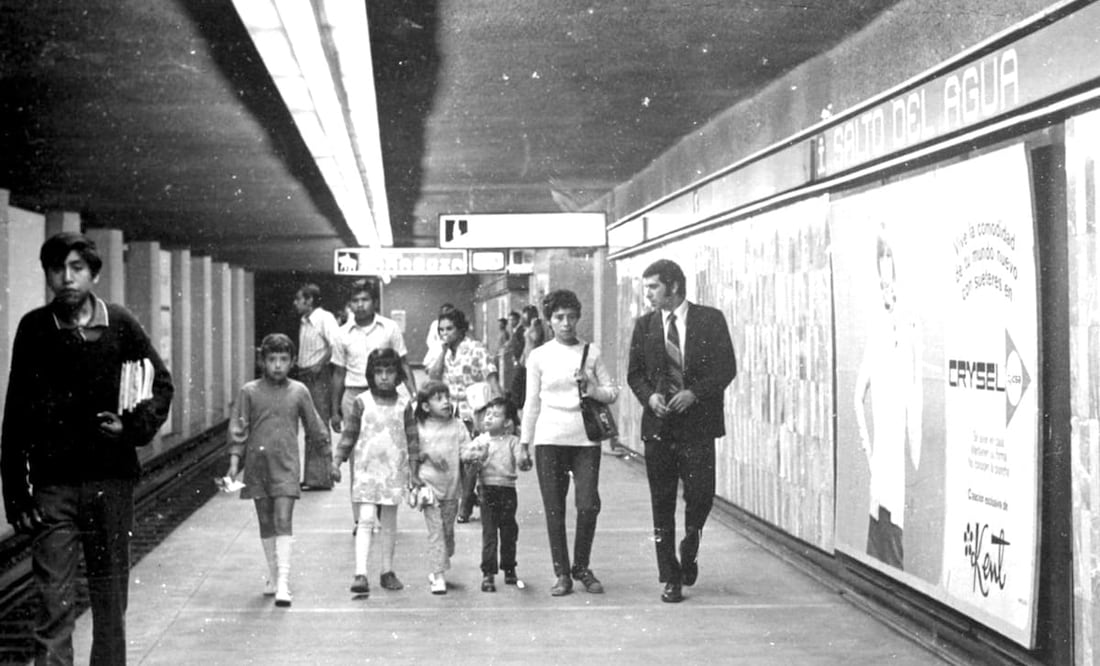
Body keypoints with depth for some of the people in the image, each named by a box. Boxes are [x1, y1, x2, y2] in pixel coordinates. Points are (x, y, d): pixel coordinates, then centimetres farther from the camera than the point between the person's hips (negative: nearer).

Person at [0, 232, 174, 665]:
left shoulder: (119, 324, 1)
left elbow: (161, 382, 10)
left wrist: (133, 426, -8)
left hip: (112, 478, 1)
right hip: (54, 483, -1)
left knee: (111, 598, 11)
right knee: (54, 600, -5)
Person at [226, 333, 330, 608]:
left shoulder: (299, 392, 3)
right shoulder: (249, 392, 2)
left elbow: (315, 428, 13)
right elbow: (238, 429, 2)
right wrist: (234, 461, -6)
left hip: (286, 465, -1)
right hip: (257, 464, 2)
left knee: (283, 520, -12)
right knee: (266, 523, 11)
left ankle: (283, 582, -16)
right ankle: (272, 576, 25)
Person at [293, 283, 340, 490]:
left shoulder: (325, 318, -12)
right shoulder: (304, 322, 15)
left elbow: (336, 345, -21)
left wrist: (320, 364, -21)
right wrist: (298, 368, 8)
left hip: (319, 378, -9)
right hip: (305, 377, 9)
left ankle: (322, 478, -3)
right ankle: (311, 476, 19)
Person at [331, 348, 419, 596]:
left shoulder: (404, 404, 3)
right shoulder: (362, 402, 0)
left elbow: (411, 436, 7)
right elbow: (349, 433, 4)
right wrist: (337, 460, -1)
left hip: (394, 471, 2)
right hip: (366, 469, -2)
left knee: (389, 523, 10)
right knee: (366, 520, -10)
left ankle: (387, 571, 21)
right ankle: (361, 574, -14)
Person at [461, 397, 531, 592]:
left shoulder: (512, 441, 2)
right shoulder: (481, 440, 4)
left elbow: (520, 459, -7)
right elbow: (464, 453, -7)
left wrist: (524, 462, -31)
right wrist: (476, 455, -28)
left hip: (508, 490, 1)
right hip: (487, 490, -1)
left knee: (509, 532, 10)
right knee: (489, 533, -2)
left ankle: (509, 569, 27)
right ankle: (488, 574, 1)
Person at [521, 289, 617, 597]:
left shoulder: (591, 352, 8)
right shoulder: (539, 356, 5)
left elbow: (612, 393, 10)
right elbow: (532, 402, 10)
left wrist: (591, 389, -10)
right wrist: (524, 444, 9)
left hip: (585, 439, 0)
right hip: (549, 440, 0)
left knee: (588, 505, -8)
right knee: (554, 510, 0)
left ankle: (581, 567, 13)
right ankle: (562, 574, 12)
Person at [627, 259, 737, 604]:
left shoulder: (710, 320, 0)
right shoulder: (645, 325, 8)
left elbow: (726, 368, -2)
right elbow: (634, 373, 12)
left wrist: (695, 393, -15)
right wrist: (649, 396, -8)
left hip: (697, 423, -2)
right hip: (658, 424, 2)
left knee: (701, 494, -7)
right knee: (662, 504, 3)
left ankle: (689, 549, 24)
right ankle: (671, 578, 11)